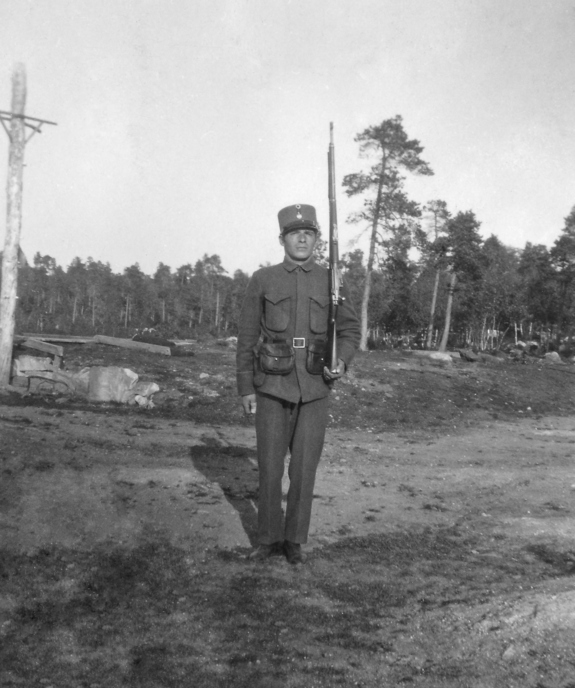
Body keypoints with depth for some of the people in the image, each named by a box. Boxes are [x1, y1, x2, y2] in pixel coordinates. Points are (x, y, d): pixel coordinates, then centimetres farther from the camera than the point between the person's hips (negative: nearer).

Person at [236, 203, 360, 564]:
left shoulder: (331, 281, 2)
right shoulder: (262, 280, -1)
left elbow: (350, 330, 7)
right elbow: (248, 337, 2)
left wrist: (342, 362, -13)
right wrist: (246, 388, -1)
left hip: (314, 389, 1)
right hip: (273, 388, 0)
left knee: (304, 467, 4)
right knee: (270, 466, 4)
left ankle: (295, 539, 21)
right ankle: (269, 538, 21)